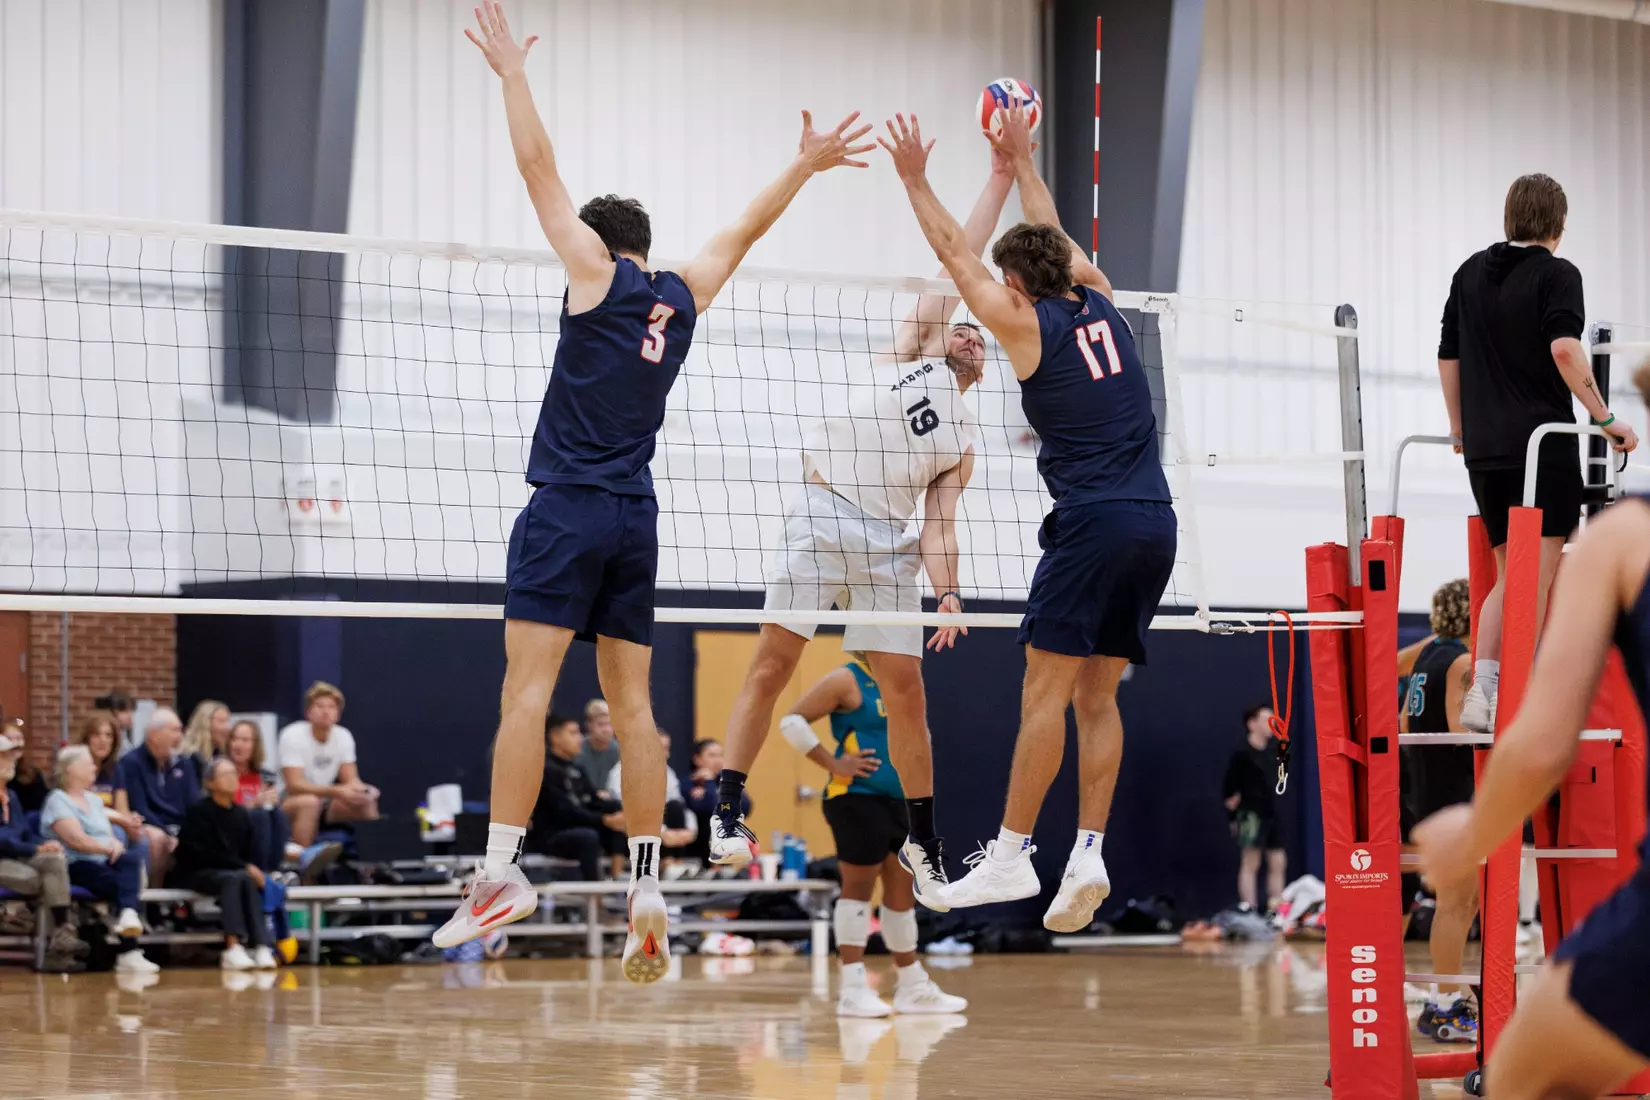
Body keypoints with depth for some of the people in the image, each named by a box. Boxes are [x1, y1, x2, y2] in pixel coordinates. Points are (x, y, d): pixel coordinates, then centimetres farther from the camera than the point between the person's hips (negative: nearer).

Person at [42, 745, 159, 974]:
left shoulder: (93, 799, 26)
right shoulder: (58, 801, 0)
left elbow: (109, 834, 17)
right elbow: (77, 840, -13)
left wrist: (117, 846, -7)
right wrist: (110, 848, -15)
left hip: (108, 863, 6)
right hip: (78, 867, -6)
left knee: (131, 859, -30)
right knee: (122, 884, -34)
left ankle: (128, 914, -52)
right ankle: (129, 952, -44)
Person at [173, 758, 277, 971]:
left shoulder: (240, 814, 11)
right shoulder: (199, 811, -7)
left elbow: (250, 852, 12)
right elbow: (205, 854, -15)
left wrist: (254, 870, -11)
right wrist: (244, 867, -19)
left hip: (239, 872, 5)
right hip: (198, 873, -5)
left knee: (248, 880, -28)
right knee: (232, 878, -34)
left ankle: (261, 947, -35)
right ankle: (233, 947, -43)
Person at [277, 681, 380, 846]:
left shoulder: (344, 737, -1)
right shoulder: (292, 735, -18)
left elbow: (350, 780, 0)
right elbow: (295, 785, -26)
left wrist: (360, 789, -26)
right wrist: (335, 792, -38)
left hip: (325, 805, 6)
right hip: (290, 804, -6)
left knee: (367, 802, -14)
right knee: (309, 802, -36)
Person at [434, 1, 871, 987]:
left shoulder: (598, 270, 0)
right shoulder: (684, 297, 13)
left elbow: (539, 168, 2)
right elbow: (745, 232, 28)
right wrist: (805, 167, 39)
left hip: (570, 510, -6)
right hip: (636, 517, 6)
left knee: (528, 687, -11)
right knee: (631, 702, 7)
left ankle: (504, 869, -20)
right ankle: (647, 885, 3)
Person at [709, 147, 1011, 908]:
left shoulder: (962, 444, 20)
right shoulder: (914, 354, 15)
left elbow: (939, 528, 9)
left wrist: (948, 594, -7)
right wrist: (999, 183, 11)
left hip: (890, 541, 4)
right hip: (823, 515, -3)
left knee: (905, 686, 1)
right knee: (774, 660, -9)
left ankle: (923, 839, 12)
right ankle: (727, 811, -7)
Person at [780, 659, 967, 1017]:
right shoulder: (846, 681, -8)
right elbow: (792, 721, -14)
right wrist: (833, 763, -16)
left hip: (899, 800, 8)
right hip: (858, 799, -8)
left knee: (902, 890, 11)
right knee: (858, 889, -6)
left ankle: (913, 987, 19)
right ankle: (853, 988, -4)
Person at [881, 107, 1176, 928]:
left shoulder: (1027, 324, -1)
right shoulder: (1101, 305, 15)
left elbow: (956, 254, 11)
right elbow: (1053, 237, 32)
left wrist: (915, 178, 21)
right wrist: (1021, 158, 42)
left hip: (1094, 522, -7)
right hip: (1155, 522, 7)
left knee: (1047, 688, -6)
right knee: (1097, 695, 7)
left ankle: (1010, 854, -8)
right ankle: (1089, 853, -1)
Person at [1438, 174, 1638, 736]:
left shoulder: (1471, 272, 15)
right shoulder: (1556, 274, -4)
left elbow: (1448, 356, 18)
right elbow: (1564, 348, -19)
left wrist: (1459, 428, 28)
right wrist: (1605, 419, -14)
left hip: (1484, 450, 6)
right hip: (1542, 442, -6)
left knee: (1509, 576, 14)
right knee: (1538, 579, -4)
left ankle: (1480, 692, 1)